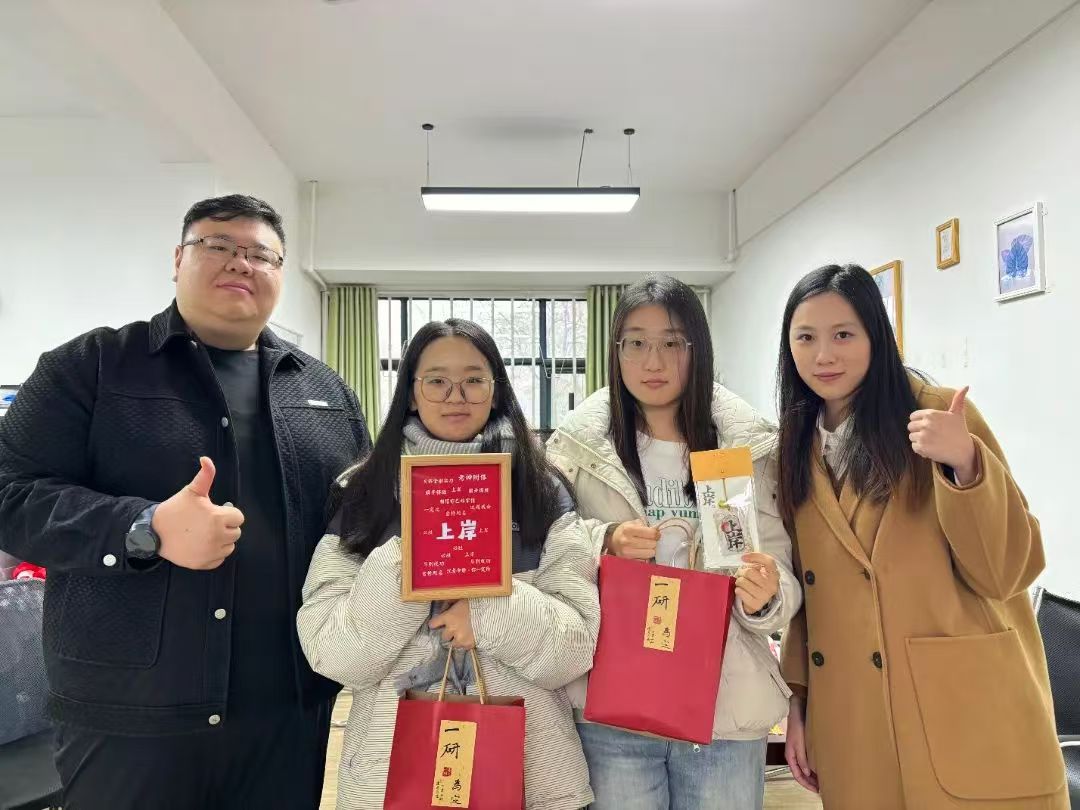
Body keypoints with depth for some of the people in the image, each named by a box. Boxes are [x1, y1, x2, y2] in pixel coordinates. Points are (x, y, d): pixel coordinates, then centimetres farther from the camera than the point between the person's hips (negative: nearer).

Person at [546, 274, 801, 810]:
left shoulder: (749, 446, -2)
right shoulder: (577, 445, -5)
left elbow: (781, 581, -1)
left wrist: (765, 596, -23)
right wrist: (604, 545, -19)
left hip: (727, 707, 1)